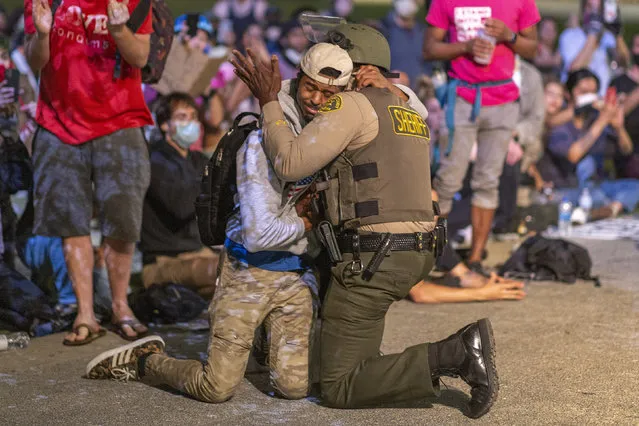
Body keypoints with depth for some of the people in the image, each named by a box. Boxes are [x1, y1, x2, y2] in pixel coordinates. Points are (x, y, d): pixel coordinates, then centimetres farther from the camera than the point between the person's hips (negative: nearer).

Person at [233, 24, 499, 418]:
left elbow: (290, 163, -15)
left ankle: (455, 354, -16)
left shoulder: (350, 104, -8)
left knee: (338, 389, -4)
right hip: (416, 253, 9)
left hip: (373, 260, -9)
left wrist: (269, 100, -5)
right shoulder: (409, 113, 19)